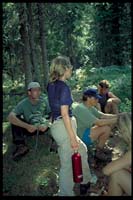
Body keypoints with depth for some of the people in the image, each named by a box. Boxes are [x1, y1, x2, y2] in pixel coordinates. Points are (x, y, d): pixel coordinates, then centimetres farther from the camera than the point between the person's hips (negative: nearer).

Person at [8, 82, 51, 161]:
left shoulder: (44, 101, -17)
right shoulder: (23, 103, -22)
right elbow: (10, 117, -35)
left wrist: (47, 125, -38)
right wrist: (27, 126, -46)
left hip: (42, 127, 1)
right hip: (29, 128, -1)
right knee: (15, 119, -26)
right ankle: (21, 146, -24)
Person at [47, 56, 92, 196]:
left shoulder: (51, 85, 8)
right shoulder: (64, 87, -19)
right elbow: (64, 114, -22)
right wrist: (73, 137, -19)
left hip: (56, 125, 10)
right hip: (64, 126, -10)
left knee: (82, 150, 25)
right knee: (68, 163, 4)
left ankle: (86, 181, 40)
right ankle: (66, 193, 19)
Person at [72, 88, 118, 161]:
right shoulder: (81, 109, -25)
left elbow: (103, 116, 6)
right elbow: (99, 122, -29)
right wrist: (116, 120, -22)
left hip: (85, 132, 10)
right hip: (80, 137, -10)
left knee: (108, 124, 8)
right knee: (106, 128, -19)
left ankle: (100, 146, 15)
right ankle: (98, 152, -2)